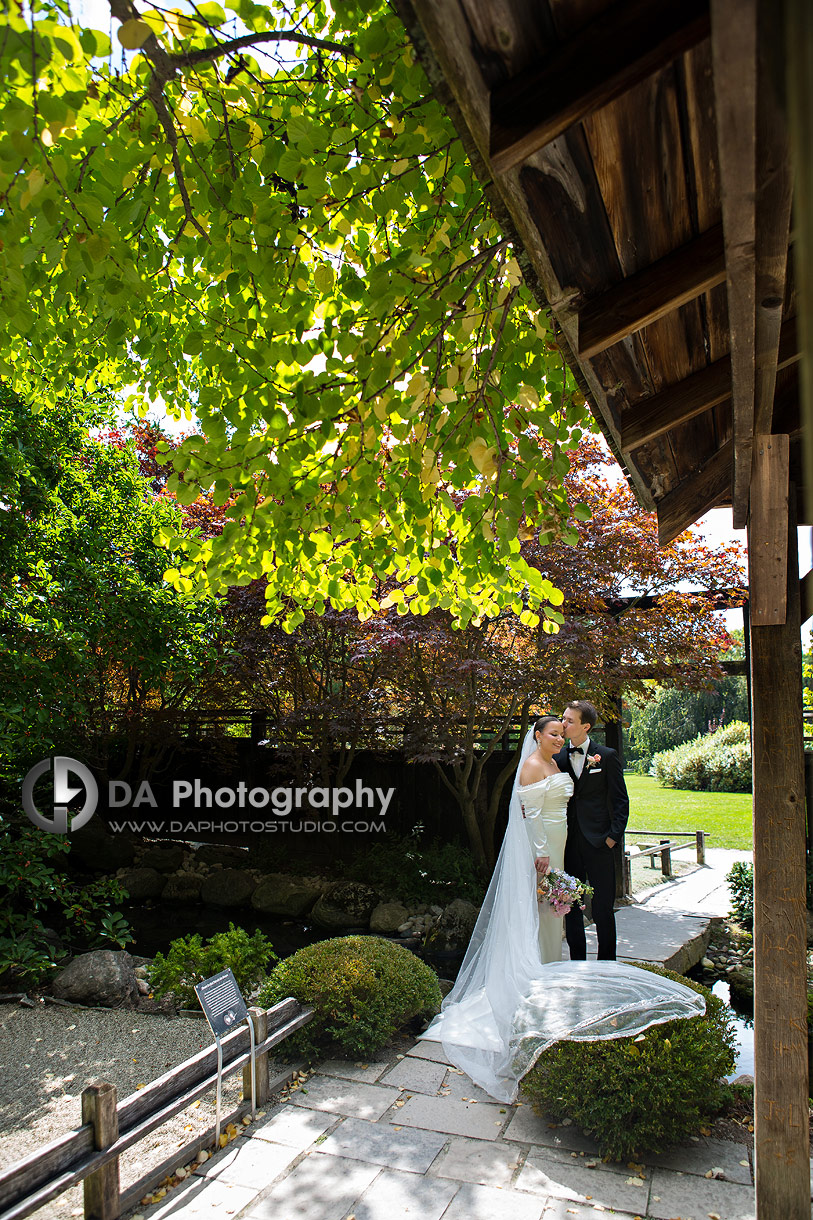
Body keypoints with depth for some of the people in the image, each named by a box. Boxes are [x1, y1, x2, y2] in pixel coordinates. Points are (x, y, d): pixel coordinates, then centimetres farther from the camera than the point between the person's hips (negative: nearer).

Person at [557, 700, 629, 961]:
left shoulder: (607, 756, -2)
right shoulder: (558, 758, 7)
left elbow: (620, 800, -1)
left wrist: (613, 836, -8)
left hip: (598, 842, -3)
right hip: (569, 842, 3)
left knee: (603, 908, 5)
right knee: (571, 907, 10)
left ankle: (607, 964, 20)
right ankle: (577, 962, 23)